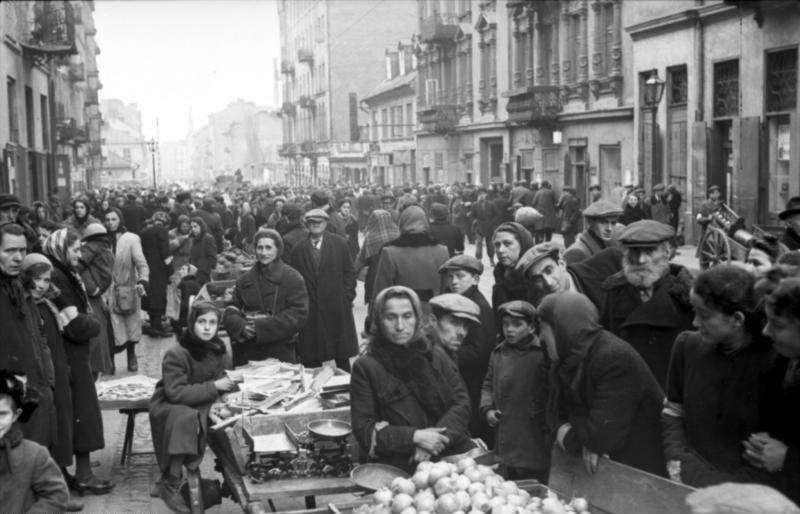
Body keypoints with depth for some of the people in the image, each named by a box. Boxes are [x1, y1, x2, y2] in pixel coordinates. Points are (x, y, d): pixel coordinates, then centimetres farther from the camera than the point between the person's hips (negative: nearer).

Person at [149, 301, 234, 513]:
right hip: (169, 407, -5)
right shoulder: (176, 354, -21)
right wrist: (213, 387, -29)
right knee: (187, 418, -38)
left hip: (203, 405, 6)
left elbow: (219, 380, 9)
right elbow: (175, 393, -27)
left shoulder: (218, 350, -2)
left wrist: (229, 382, -16)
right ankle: (170, 485, -25)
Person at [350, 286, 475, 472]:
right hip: (401, 468, -4)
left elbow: (461, 402, 9)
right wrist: (414, 436, -11)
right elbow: (363, 428, 0)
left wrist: (440, 436, -10)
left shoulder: (435, 355, 16)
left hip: (452, 455, 4)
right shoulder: (365, 367, 5)